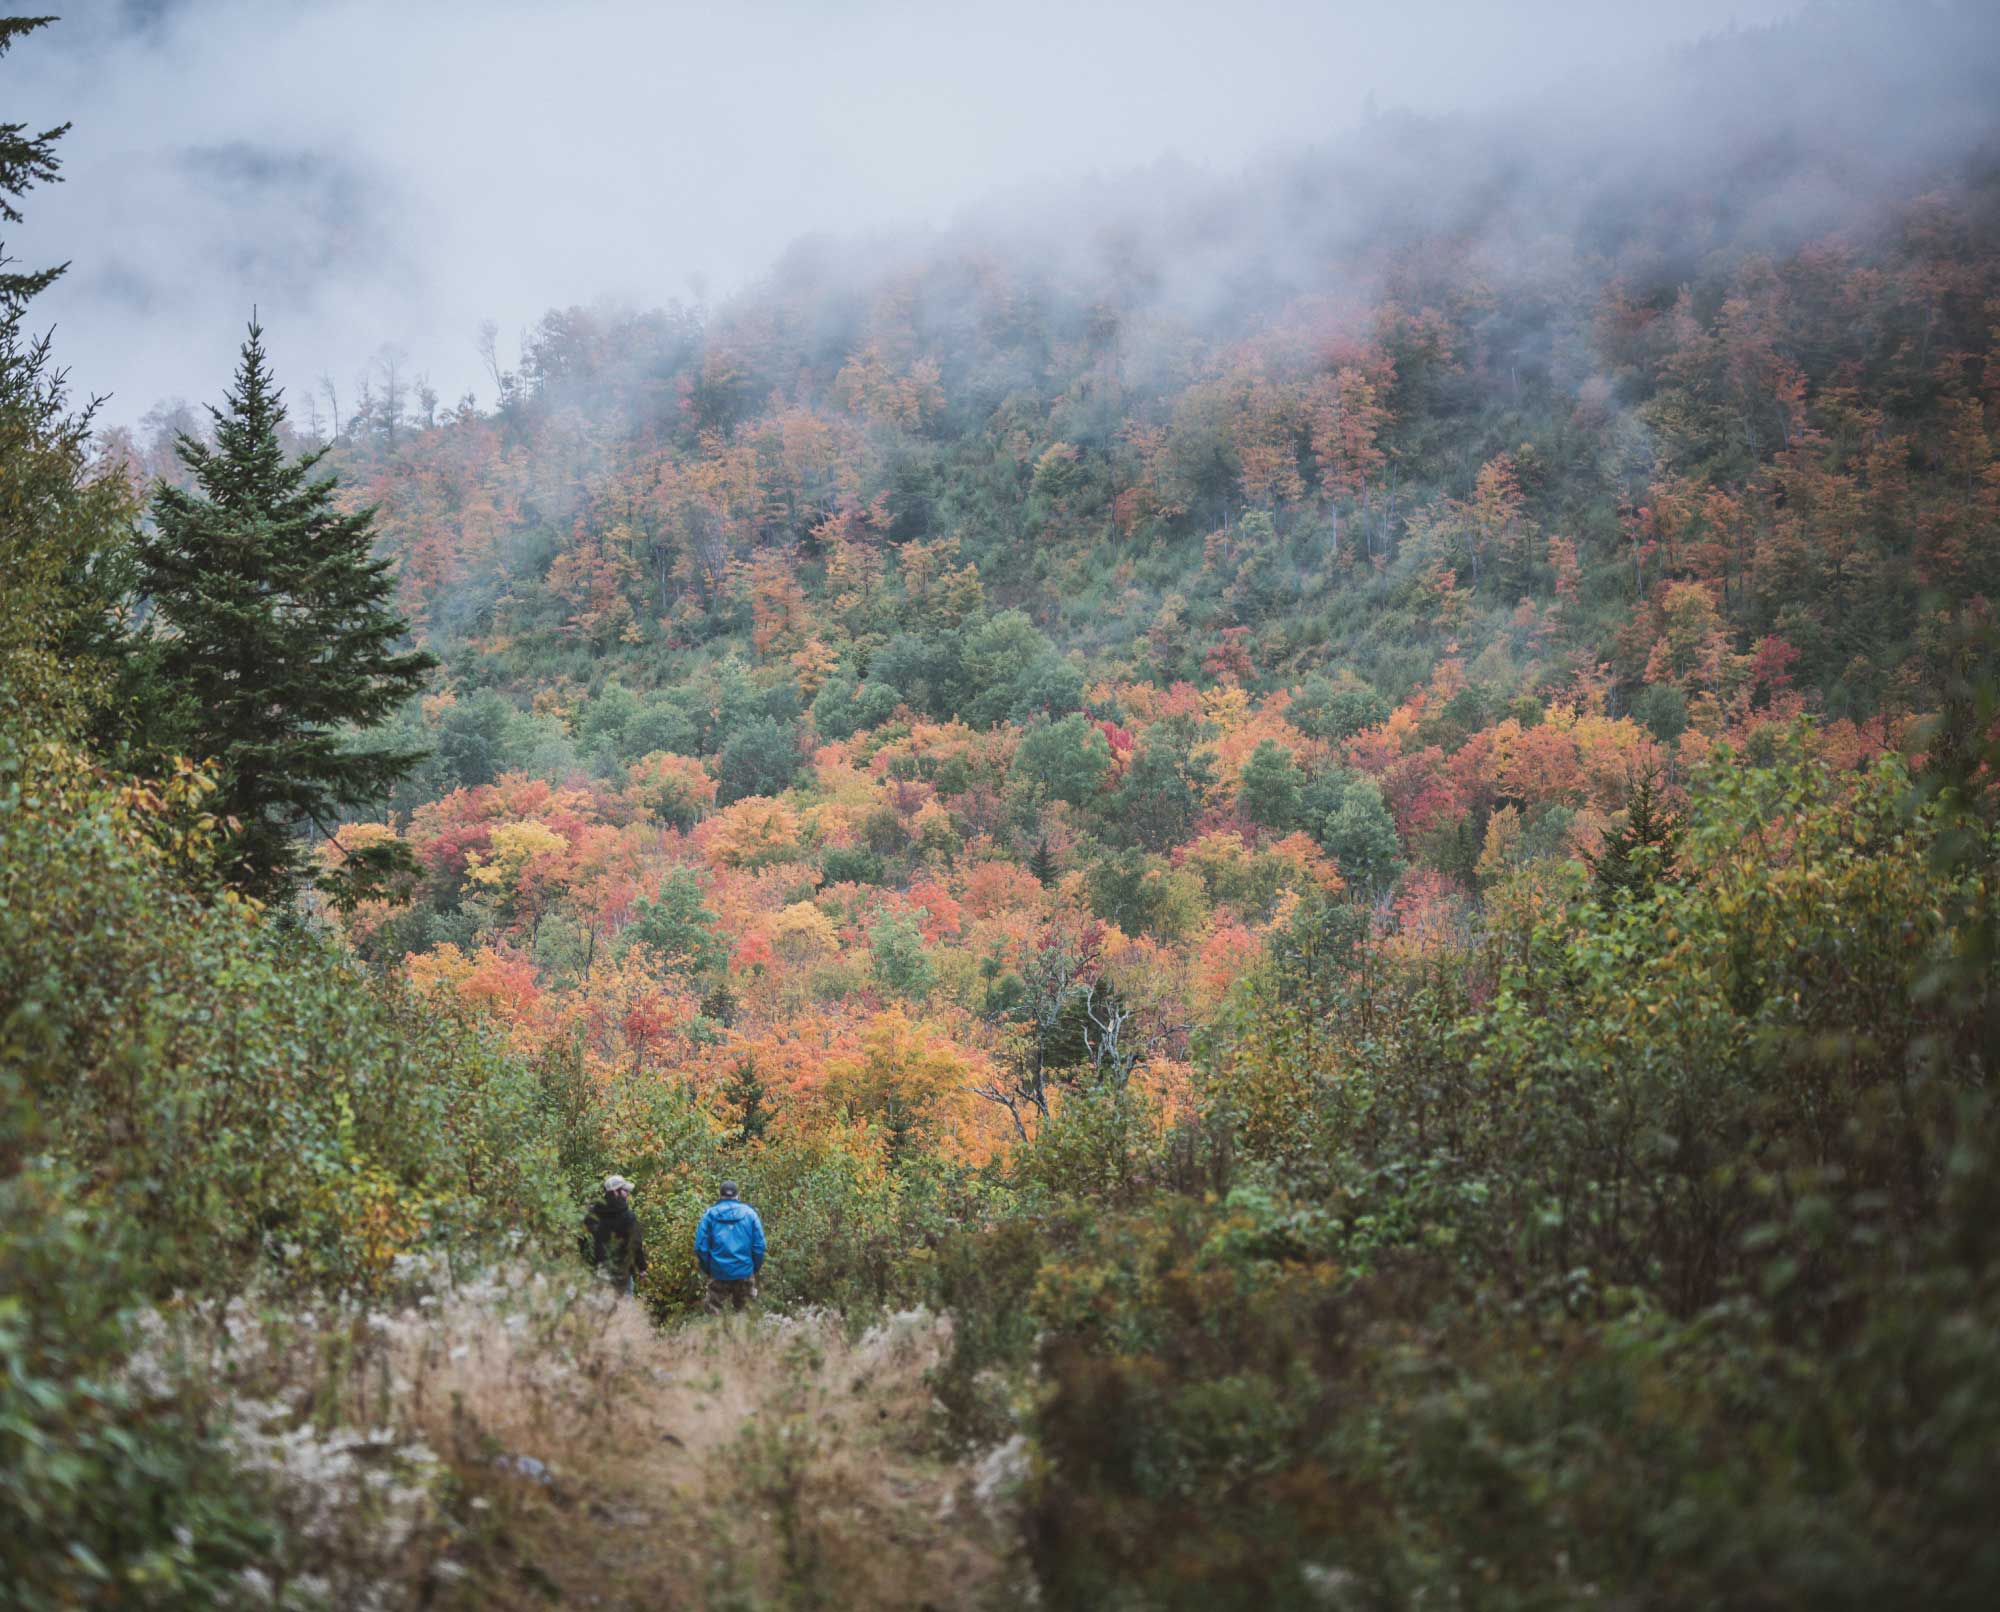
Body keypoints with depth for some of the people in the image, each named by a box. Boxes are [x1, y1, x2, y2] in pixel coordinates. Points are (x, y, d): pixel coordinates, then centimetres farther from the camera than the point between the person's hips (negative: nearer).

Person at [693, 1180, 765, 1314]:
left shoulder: (710, 1214, -3)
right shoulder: (749, 1213, -2)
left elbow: (700, 1246, -5)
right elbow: (759, 1245, -4)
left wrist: (706, 1269, 9)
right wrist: (756, 1268, 10)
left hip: (718, 1273, -1)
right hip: (745, 1272, 1)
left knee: (713, 1311, 12)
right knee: (743, 1312, 18)